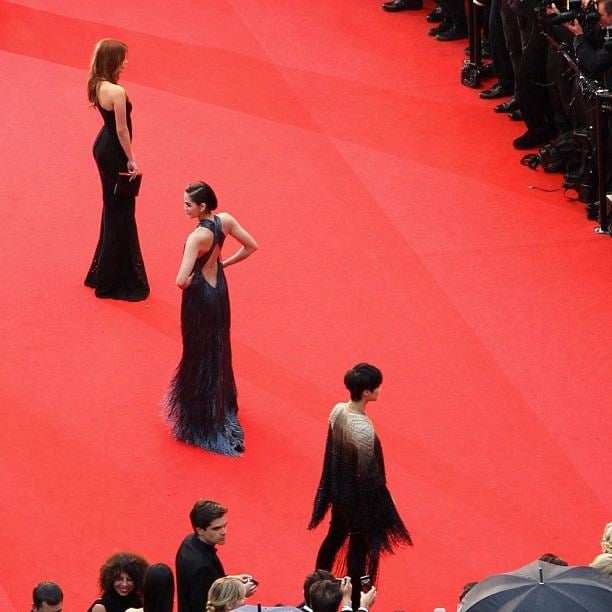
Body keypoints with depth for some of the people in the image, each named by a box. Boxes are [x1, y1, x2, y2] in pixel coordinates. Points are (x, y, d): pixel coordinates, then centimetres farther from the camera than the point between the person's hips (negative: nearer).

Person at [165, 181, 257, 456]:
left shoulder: (198, 237, -32)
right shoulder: (225, 220, -11)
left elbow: (181, 281, -37)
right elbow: (251, 246, 3)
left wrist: (188, 281, -13)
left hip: (200, 296, -8)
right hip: (219, 288, 8)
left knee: (200, 356, 9)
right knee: (218, 350, 26)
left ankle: (201, 419, 22)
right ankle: (222, 405, 44)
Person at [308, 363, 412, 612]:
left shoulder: (337, 411, -10)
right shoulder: (363, 430, -34)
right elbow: (367, 475, -25)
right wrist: (376, 509, -12)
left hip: (338, 490, 8)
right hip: (358, 497, -8)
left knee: (334, 538, 28)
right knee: (359, 550, 12)